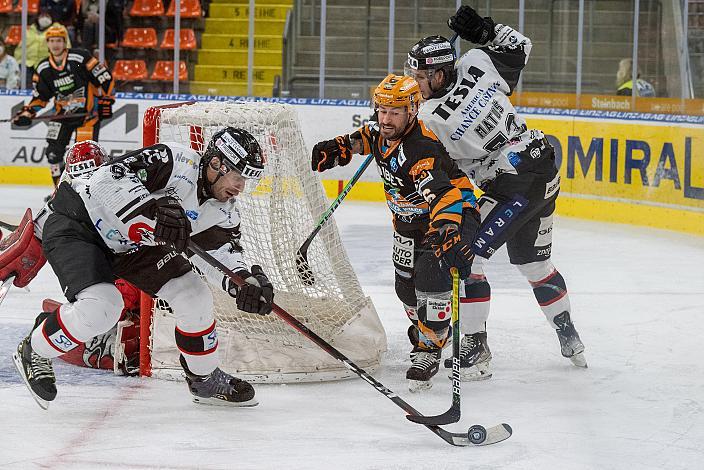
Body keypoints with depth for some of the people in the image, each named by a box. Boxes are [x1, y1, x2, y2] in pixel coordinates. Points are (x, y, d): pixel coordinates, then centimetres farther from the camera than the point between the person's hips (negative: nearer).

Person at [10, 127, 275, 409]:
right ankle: (34, 352, -2)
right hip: (76, 224, -8)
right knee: (101, 306, -28)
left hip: (130, 244, 8)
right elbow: (108, 178, -37)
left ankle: (205, 381, 18)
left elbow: (221, 250, -7)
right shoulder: (177, 162, -29)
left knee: (193, 296, -1)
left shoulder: (221, 211, -4)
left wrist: (244, 280, -28)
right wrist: (154, 210, -49)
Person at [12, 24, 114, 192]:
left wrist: (106, 101, -11)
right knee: (53, 151, -2)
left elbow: (105, 78, -11)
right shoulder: (43, 69, 0)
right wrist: (27, 113, -4)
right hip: (63, 114, 5)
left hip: (88, 111, -5)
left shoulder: (80, 58, -16)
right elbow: (40, 97, 9)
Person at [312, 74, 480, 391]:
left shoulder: (421, 150, -35)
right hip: (409, 219, 9)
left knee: (431, 271, -26)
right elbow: (368, 136, 18)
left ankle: (430, 348, -16)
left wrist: (449, 234, -61)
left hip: (454, 213, -9)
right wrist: (340, 147, 4)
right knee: (406, 285, 11)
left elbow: (444, 196, -47)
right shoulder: (384, 132, -9)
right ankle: (429, 328, 39)